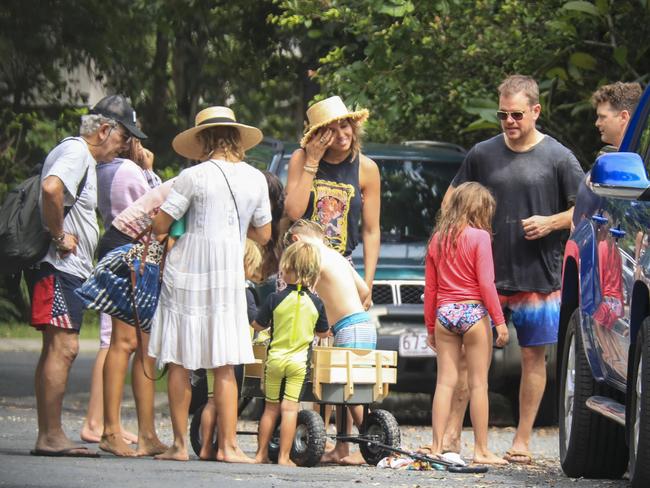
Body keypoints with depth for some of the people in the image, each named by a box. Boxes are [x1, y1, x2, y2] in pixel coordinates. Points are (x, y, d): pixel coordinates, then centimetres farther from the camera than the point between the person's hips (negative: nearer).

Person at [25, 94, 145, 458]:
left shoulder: (87, 158, 20)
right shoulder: (75, 152, -12)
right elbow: (51, 188, -31)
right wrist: (60, 235, -22)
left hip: (72, 270, 11)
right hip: (59, 268, -11)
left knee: (62, 349, 11)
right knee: (63, 347, -13)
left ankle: (50, 436, 13)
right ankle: (51, 437, -14)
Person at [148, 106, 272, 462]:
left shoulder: (193, 177, -9)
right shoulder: (255, 179, 3)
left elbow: (160, 225, -8)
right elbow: (263, 235, 11)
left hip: (186, 274, -3)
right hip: (229, 278, 3)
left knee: (179, 363, 4)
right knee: (225, 366, 6)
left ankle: (180, 444, 4)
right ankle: (227, 445, 0)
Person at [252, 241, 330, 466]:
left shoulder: (275, 299, -8)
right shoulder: (315, 303, -4)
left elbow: (257, 325, 3)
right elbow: (324, 332, 9)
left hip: (275, 357, 0)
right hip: (299, 361, 0)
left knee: (270, 408, 11)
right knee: (290, 409, -1)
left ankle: (261, 453, 16)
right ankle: (284, 456, -4)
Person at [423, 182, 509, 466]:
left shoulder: (438, 239, 9)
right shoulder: (479, 237, -7)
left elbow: (430, 287, 11)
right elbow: (486, 283, -11)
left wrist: (430, 326, 18)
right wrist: (499, 321, -7)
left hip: (444, 314, 5)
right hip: (474, 314, -4)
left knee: (445, 381, 5)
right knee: (478, 384, 1)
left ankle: (436, 448, 2)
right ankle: (481, 450, 3)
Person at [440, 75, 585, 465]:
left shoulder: (558, 158, -1)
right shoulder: (483, 154, 7)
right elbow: (452, 199, 17)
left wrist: (551, 222, -12)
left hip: (539, 276, -2)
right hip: (486, 273, 2)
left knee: (533, 357, 3)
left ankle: (522, 441, 10)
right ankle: (452, 434, 6)